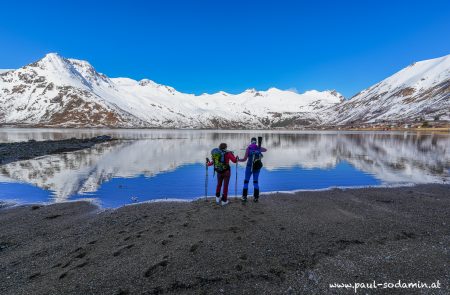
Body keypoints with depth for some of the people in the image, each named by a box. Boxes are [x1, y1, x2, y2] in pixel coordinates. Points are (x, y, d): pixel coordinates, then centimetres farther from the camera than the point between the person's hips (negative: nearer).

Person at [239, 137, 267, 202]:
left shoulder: (248, 148, -9)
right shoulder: (259, 148, 1)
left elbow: (245, 159, -10)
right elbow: (265, 150, 24)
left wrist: (238, 160, 6)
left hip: (249, 167, -3)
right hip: (257, 167, 3)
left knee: (246, 182, 6)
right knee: (255, 182, 13)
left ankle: (244, 197, 4)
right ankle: (256, 197, 12)